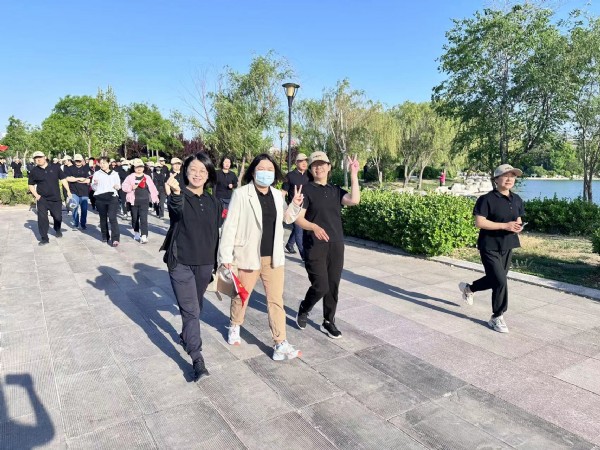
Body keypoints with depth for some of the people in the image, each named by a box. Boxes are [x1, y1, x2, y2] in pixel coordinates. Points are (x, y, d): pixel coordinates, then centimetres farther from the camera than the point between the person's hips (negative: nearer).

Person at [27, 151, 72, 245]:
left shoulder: (55, 167, 0)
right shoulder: (34, 171, 1)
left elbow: (63, 179, 4)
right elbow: (31, 185, 8)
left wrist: (68, 191, -3)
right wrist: (36, 195, -5)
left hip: (56, 198, 0)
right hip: (42, 199, 0)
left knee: (58, 217, 8)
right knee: (42, 218, -4)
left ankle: (57, 230, 38)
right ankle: (44, 238, 5)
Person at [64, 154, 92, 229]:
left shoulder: (86, 168, 5)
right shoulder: (70, 168, 6)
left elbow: (88, 180, -3)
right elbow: (68, 178, -7)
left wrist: (75, 179, -5)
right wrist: (79, 178, -13)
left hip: (84, 192, 0)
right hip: (74, 192, 0)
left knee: (84, 209, 2)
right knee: (75, 207, -7)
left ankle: (83, 224, 15)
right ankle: (75, 223, 6)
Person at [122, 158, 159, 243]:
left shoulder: (147, 177, 7)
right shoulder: (130, 177, 2)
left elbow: (152, 187, 13)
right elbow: (124, 186, -1)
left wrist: (155, 197, 13)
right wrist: (132, 187, -18)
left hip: (144, 201, -1)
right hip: (134, 201, 1)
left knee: (143, 218, -9)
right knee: (135, 218, 12)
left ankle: (144, 236, -13)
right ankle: (136, 233, 32)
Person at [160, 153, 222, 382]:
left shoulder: (213, 202, 5)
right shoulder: (179, 197, -9)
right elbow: (176, 209, -35)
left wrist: (217, 263, 14)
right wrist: (176, 192, -57)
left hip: (205, 264, 5)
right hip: (181, 263, -5)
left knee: (196, 307, 19)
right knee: (190, 310, -7)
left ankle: (186, 335, 45)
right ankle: (197, 359, -3)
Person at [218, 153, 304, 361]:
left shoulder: (278, 195, 4)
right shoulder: (241, 194, -11)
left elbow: (285, 218, 19)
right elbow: (230, 225, -11)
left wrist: (295, 205, 0)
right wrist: (226, 255, -13)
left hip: (274, 257, 4)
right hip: (248, 256, -4)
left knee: (276, 300, 5)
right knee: (241, 296, 17)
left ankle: (281, 344, 12)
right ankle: (235, 327, 44)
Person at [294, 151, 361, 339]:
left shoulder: (336, 190, 10)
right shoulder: (306, 190, -3)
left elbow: (354, 200, -9)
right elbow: (298, 218, -10)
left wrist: (354, 174, -10)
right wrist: (314, 227, -29)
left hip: (336, 245, 5)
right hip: (315, 246, -4)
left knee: (333, 286, 10)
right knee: (321, 286, -9)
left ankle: (328, 322, 26)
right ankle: (303, 309, 21)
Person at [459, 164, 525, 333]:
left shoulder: (517, 200, 10)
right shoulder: (487, 199, -14)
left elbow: (519, 220, 20)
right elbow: (479, 222, -20)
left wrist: (518, 227, -4)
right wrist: (505, 226, -24)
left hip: (507, 246, 8)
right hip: (490, 247, -8)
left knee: (494, 279, 16)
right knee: (500, 281, -10)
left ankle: (468, 288, 43)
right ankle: (497, 318, 8)